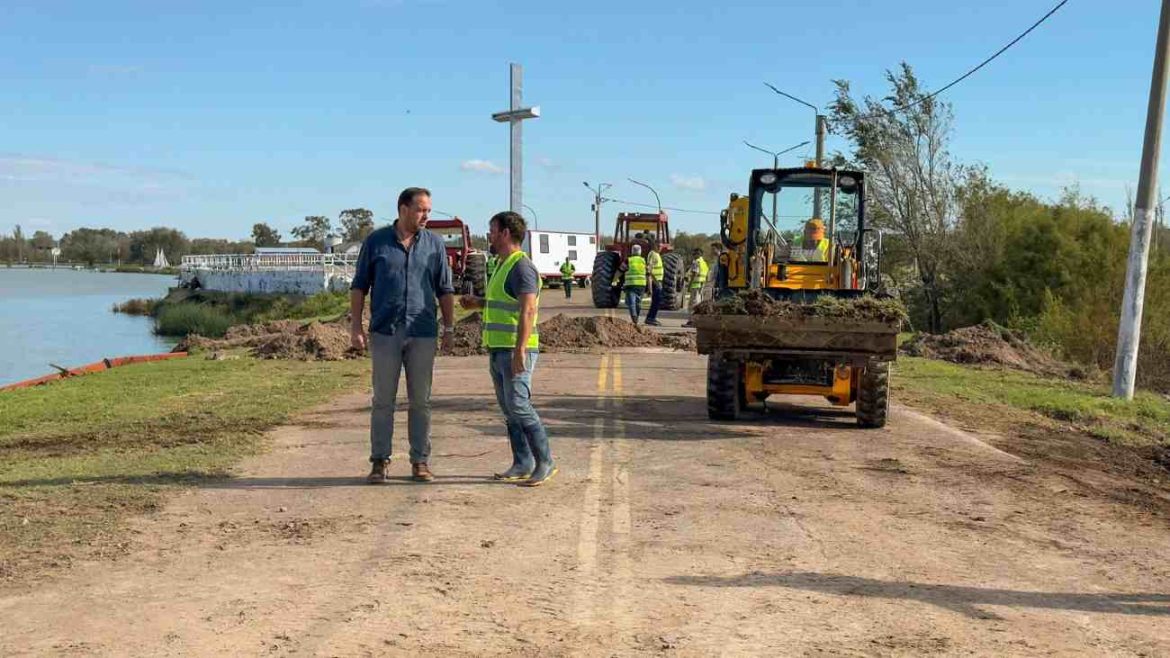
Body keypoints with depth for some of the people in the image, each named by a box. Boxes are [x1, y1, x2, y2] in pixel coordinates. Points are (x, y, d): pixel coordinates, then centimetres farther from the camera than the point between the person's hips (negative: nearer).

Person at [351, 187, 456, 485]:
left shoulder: (434, 244, 8)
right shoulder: (375, 241, 4)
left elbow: (445, 289, 11)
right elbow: (359, 286, 6)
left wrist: (449, 328, 6)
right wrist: (355, 326, -1)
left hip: (423, 333, 1)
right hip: (385, 332, -1)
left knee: (421, 401, 5)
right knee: (383, 400, 3)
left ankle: (420, 462, 13)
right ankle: (379, 461, 11)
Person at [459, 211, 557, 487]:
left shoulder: (522, 266, -13)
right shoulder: (504, 265, 18)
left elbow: (527, 310, -21)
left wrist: (519, 351, -27)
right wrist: (479, 303, 22)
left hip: (516, 350, -10)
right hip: (498, 349, 10)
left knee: (519, 405, -12)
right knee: (508, 409, 9)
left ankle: (545, 462, -4)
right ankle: (522, 465, 14)